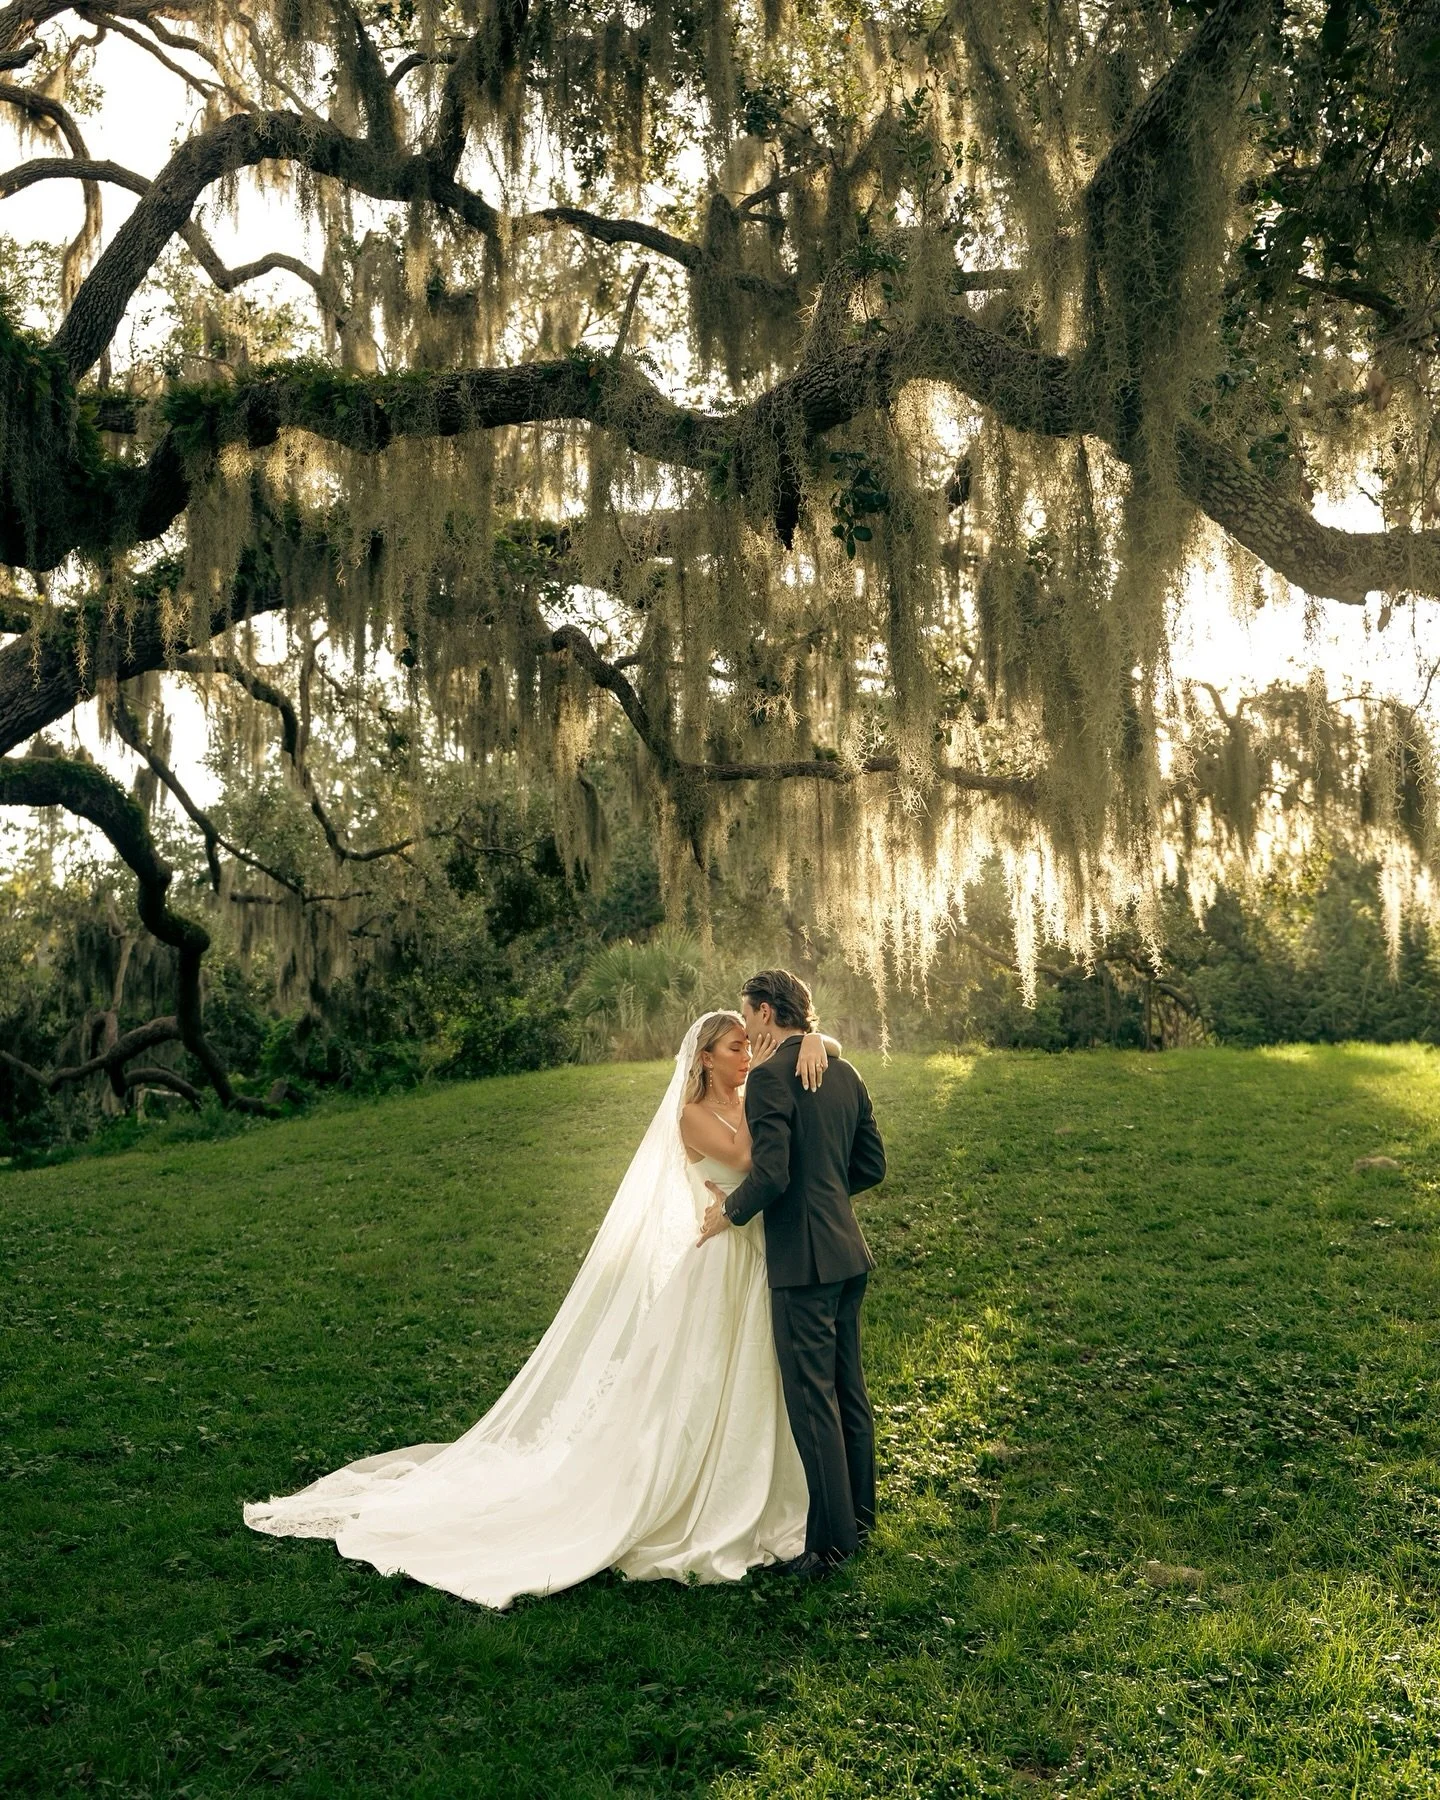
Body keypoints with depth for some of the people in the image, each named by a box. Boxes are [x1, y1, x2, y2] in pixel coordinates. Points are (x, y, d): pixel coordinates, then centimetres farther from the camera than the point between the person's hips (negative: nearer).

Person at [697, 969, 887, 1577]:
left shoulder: (770, 1077, -16)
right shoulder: (844, 1072, 9)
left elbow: (771, 1173, -23)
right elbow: (871, 1164, 14)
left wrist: (729, 1212, -6)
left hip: (802, 1258, -9)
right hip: (848, 1251, 9)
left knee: (812, 1398, 0)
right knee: (848, 1385, 19)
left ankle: (832, 1539, 8)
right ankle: (859, 1513, 31)